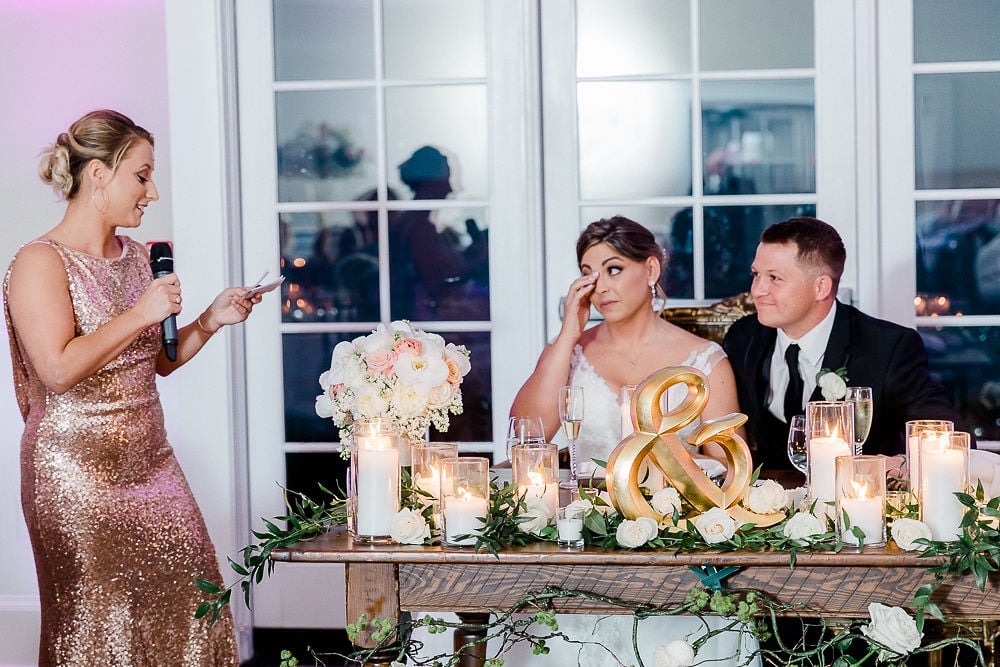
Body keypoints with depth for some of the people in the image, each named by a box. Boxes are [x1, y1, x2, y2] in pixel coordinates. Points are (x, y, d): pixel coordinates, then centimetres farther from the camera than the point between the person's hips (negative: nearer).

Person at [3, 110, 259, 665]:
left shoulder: (138, 258, 12)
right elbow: (59, 369, -23)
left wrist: (210, 321, 5)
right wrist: (140, 314, -19)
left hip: (150, 464, 7)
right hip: (77, 470, -7)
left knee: (185, 607, 4)